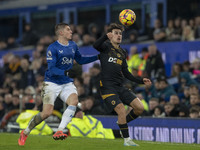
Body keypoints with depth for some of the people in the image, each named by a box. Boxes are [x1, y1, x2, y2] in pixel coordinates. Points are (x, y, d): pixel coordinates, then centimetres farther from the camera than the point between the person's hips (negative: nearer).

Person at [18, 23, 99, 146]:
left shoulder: (73, 46, 9)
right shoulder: (53, 48, -11)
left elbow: (80, 60, 26)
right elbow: (51, 69, -18)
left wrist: (98, 57, 19)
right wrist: (65, 73, -35)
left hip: (67, 83, 5)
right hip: (52, 83, -5)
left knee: (74, 101, -26)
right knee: (47, 112, -14)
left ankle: (59, 132, -26)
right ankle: (25, 133, 8)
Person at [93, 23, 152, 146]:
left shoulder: (122, 53, 18)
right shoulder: (106, 47, 1)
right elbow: (96, 46, -24)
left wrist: (141, 81, 11)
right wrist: (106, 36, -39)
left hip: (120, 87, 6)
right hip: (107, 87, -6)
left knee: (140, 107, -4)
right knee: (121, 110, -21)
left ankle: (123, 123, 21)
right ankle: (126, 140, -7)